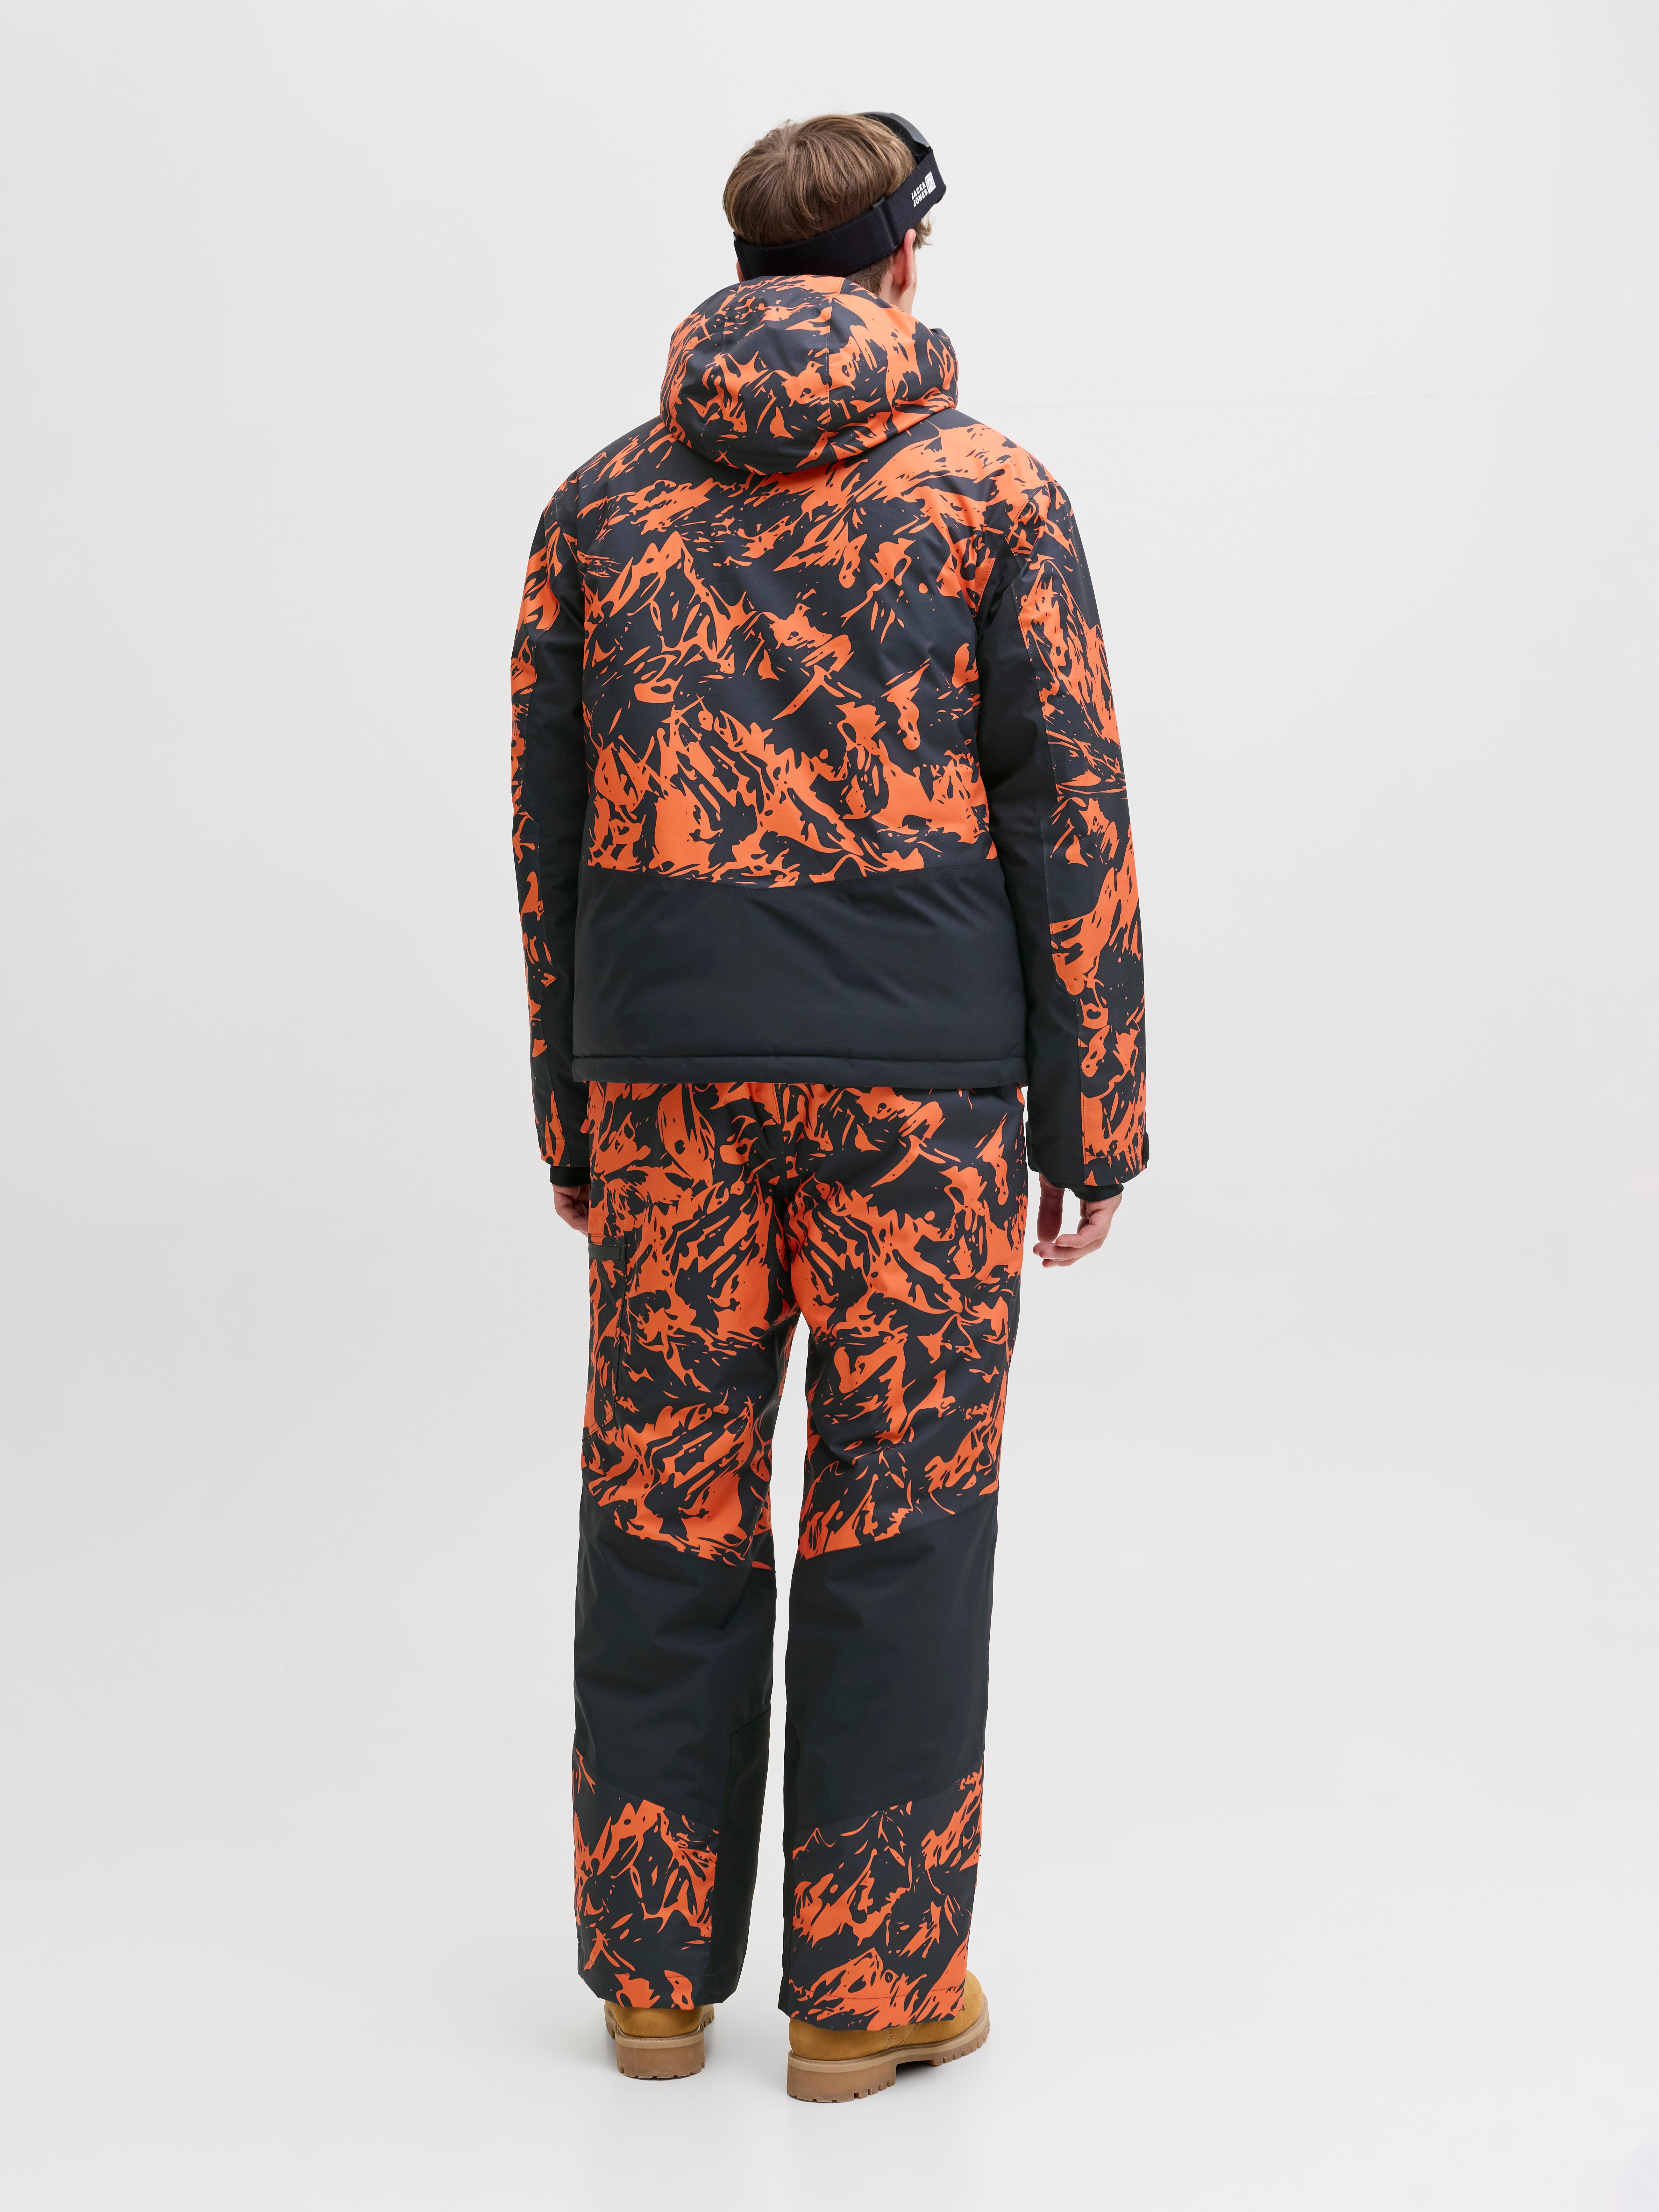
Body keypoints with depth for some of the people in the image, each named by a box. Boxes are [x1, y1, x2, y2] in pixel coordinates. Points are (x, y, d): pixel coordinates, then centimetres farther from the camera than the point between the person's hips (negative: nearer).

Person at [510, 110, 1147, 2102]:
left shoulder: (606, 501, 9)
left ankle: (654, 1972, 20)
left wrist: (569, 1109, 16)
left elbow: (547, 820, 9)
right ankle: (869, 1982, 14)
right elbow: (1069, 815, -3)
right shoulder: (990, 494, 0)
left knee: (662, 1500, 10)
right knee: (897, 1506, 5)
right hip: (917, 1066, -3)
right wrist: (1092, 1110, 3)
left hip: (664, 1058, 3)